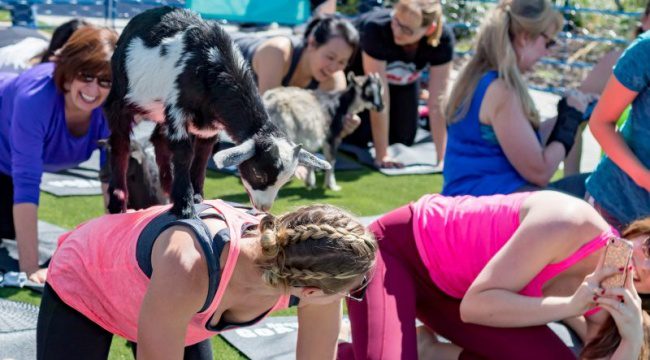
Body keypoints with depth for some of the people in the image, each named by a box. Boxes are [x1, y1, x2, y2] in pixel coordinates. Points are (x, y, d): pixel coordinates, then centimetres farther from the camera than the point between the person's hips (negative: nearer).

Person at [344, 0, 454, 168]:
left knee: (403, 139, -2)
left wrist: (442, 158, -33)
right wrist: (381, 155, -35)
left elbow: (437, 102, -32)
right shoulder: (377, 28, -44)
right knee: (357, 138, -9)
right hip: (357, 72, -3)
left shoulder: (443, 38, -36)